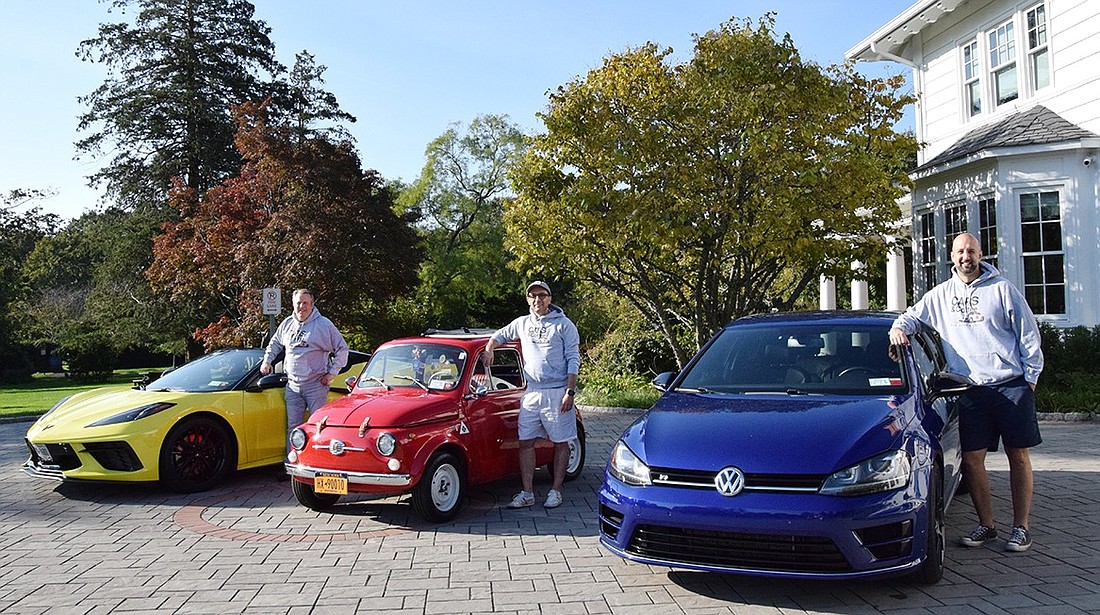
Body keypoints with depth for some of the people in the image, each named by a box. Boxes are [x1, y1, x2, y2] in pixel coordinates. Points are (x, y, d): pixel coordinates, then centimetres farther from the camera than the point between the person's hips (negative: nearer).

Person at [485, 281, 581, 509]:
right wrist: (488, 349, 9)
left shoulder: (564, 325, -2)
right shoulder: (522, 323, 12)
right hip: (531, 393, 4)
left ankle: (556, 491, 13)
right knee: (525, 442, 2)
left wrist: (570, 391, -13)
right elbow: (499, 335, 29)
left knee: (560, 442, 3)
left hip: (557, 392, -4)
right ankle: (527, 493, 9)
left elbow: (573, 360, -5)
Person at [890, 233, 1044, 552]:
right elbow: (913, 315, 21)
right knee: (972, 459, 1)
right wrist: (899, 327, -3)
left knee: (1018, 456, 4)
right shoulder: (941, 295, 10)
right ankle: (986, 525, 14)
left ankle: (1021, 526, 14)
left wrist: (1031, 376, -1)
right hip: (971, 391, 2)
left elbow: (1028, 335, 5)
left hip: (1012, 385, -2)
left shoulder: (1002, 289, 3)